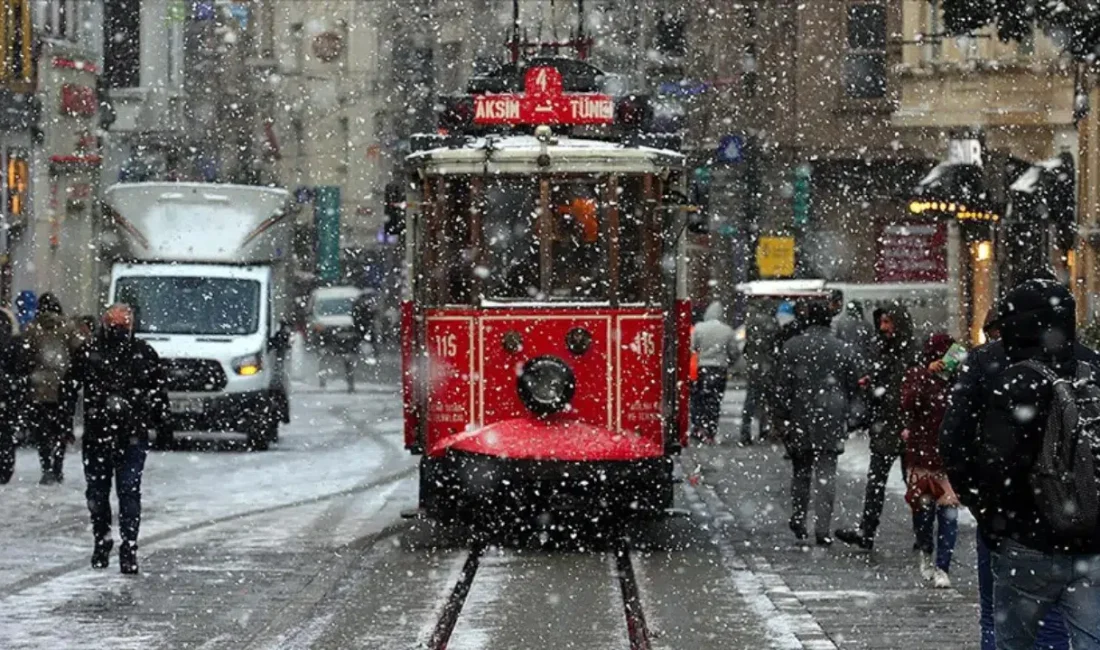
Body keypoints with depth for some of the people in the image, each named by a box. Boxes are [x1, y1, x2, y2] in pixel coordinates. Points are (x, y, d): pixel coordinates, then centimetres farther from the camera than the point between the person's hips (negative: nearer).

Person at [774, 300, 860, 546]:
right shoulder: (842, 349, 1)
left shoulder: (792, 347, -3)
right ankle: (822, 529, -7)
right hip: (831, 422, 0)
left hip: (801, 418, 0)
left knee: (801, 471, 16)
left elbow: (784, 385, -5)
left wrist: (785, 416, 2)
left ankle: (798, 519, 19)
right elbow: (853, 385, 6)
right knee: (827, 474, 0)